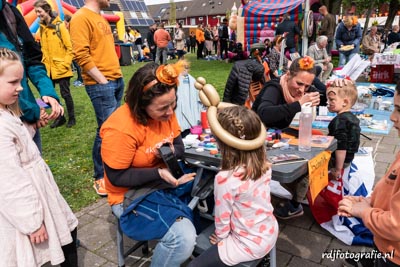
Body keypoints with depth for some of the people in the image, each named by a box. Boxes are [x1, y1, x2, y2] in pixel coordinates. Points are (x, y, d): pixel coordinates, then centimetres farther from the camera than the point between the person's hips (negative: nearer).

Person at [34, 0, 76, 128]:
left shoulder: (60, 26, -8)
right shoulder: (41, 28, 9)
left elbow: (70, 48, -9)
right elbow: (42, 48, 18)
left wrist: (65, 64, -14)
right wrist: (44, 63, 8)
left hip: (61, 68, -6)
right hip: (48, 69, 6)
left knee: (65, 93, 2)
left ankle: (71, 118, 18)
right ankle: (60, 117, 24)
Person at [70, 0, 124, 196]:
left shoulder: (100, 18, 18)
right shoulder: (81, 17, -11)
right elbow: (81, 55, -18)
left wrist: (117, 75, 12)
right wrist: (102, 80, -16)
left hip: (116, 80, 9)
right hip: (100, 83, -9)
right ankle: (100, 177, 8)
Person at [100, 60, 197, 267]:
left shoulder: (165, 112, -7)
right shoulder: (121, 129, -28)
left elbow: (179, 145, 4)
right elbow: (117, 177, -21)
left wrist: (170, 152, -20)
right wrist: (160, 173, -31)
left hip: (163, 182, 7)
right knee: (183, 237, -25)